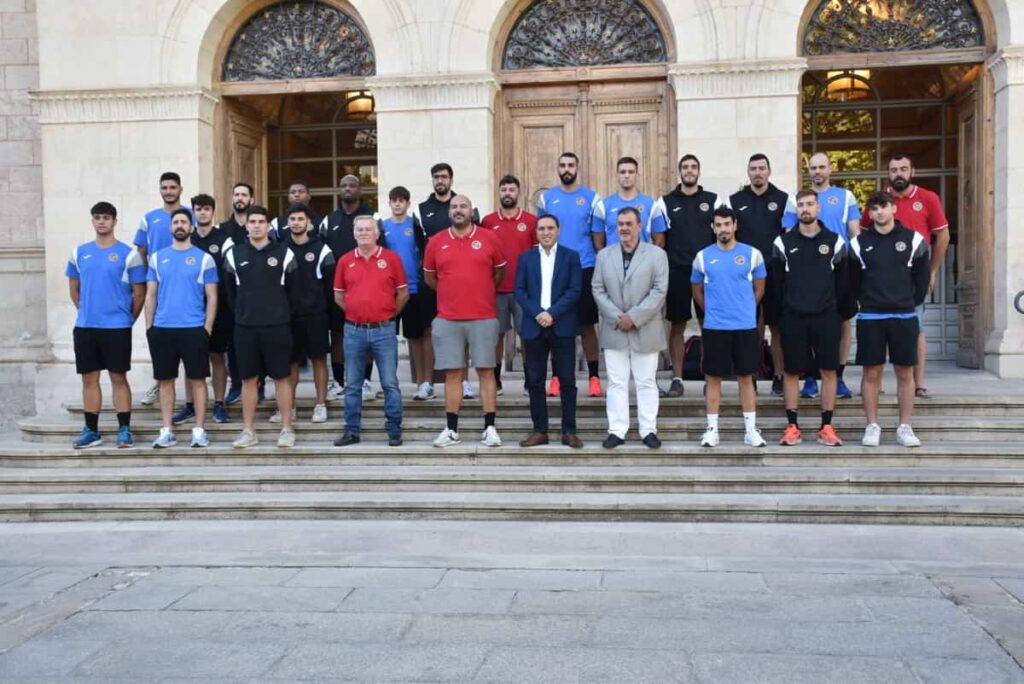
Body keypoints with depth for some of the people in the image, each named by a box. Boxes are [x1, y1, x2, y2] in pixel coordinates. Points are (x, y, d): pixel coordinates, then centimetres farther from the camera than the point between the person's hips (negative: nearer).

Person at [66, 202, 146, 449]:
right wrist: (87, 313, 13)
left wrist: (128, 319, 2)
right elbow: (74, 289, 17)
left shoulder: (128, 254, -4)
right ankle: (91, 430, 16)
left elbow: (139, 293, -1)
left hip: (116, 328, -4)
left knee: (118, 378, 1)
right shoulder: (79, 253, 8)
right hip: (84, 327, 4)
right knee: (89, 378, 8)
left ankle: (125, 430, 7)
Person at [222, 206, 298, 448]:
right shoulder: (233, 254, 6)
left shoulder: (284, 253, 1)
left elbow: (291, 289, 6)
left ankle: (287, 429, 10)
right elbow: (230, 291, 13)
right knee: (248, 379, 7)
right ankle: (248, 431, 14)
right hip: (245, 326, 2)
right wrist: (242, 312, 12)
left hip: (277, 325, -2)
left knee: (282, 378, 1)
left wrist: (282, 313, 8)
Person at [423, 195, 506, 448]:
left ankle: (489, 428, 5)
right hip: (447, 319, 1)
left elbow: (499, 271, 14)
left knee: (486, 371, 0)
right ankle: (451, 429, 10)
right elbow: (429, 276, 17)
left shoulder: (488, 238, 3)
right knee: (452, 373, 4)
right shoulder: (436, 242, 5)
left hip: (484, 318, -1)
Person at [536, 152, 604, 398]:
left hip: (585, 269, -1)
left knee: (587, 324, 2)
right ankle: (557, 377, 13)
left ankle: (594, 377, 8)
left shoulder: (591, 198, 4)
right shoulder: (546, 198, 7)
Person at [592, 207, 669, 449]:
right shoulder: (604, 255, 9)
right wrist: (616, 317, -10)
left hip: (645, 331, -2)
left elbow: (659, 291, -8)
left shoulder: (657, 254, 0)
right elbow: (598, 290, 3)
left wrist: (634, 317, -15)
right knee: (616, 383, 4)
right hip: (614, 330, 2)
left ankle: (648, 430, 11)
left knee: (646, 383, 5)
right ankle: (617, 430, 9)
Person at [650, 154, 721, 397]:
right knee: (677, 326, 4)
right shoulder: (665, 203, 7)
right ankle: (677, 379, 11)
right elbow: (658, 241, 5)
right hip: (676, 273, 0)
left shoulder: (713, 201, 8)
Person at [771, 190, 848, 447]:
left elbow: (842, 280, 8)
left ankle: (827, 427, 10)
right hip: (793, 317, 0)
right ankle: (792, 426, 11)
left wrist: (833, 305, 5)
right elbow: (776, 281, 6)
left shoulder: (835, 242, 4)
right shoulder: (782, 242, 2)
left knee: (829, 370, 2)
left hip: (826, 316, 0)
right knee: (792, 372, 4)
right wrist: (787, 305, 4)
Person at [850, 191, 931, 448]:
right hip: (870, 317, 0)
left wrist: (913, 301, 5)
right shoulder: (859, 243, 2)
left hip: (905, 316, 0)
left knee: (905, 372, 4)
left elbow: (923, 277, 8)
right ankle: (872, 426, 10)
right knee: (871, 372, 2)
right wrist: (866, 300, 6)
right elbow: (853, 280, 9)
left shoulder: (913, 240, 2)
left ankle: (905, 427, 12)